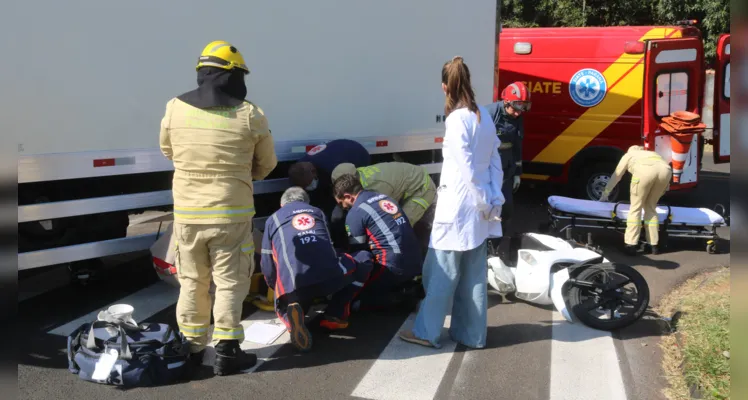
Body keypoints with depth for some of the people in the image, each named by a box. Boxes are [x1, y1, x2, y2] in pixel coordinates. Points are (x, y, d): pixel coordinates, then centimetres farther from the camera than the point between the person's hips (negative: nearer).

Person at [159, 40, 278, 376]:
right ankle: (226, 352, 9)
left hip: (186, 212, 3)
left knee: (191, 282, 16)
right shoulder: (250, 115, -10)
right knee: (229, 283, 7)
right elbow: (267, 164, 3)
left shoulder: (174, 109, -3)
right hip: (231, 213, -3)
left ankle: (191, 347, 25)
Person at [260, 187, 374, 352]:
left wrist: (277, 289, 41)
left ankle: (291, 315, -6)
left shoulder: (273, 219, 25)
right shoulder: (317, 212, 31)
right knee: (364, 259, 29)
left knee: (284, 306, 36)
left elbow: (267, 265, 24)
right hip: (330, 276, 0)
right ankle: (334, 315, 14)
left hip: (292, 284, 0)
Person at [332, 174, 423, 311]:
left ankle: (401, 298, -8)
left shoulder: (355, 213, -6)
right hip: (415, 263, 8)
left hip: (393, 268, -8)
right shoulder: (383, 197, 17)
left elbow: (358, 250, 2)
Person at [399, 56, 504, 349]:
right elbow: (495, 163, 8)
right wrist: (495, 200, 6)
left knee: (441, 271, 3)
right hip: (478, 206, 8)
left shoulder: (456, 119, -14)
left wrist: (486, 204, -10)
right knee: (473, 274, 13)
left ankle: (426, 331, 12)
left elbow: (467, 169, -17)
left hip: (458, 205, -7)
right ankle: (472, 333, 20)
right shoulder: (484, 116, 9)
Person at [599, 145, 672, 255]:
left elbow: (616, 176, 40)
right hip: (665, 170, 4)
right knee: (651, 207, 19)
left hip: (645, 170, -4)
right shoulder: (652, 154, 45)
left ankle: (631, 245, 3)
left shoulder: (628, 155, 36)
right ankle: (654, 245, 18)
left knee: (636, 207, 8)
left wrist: (605, 194, 49)